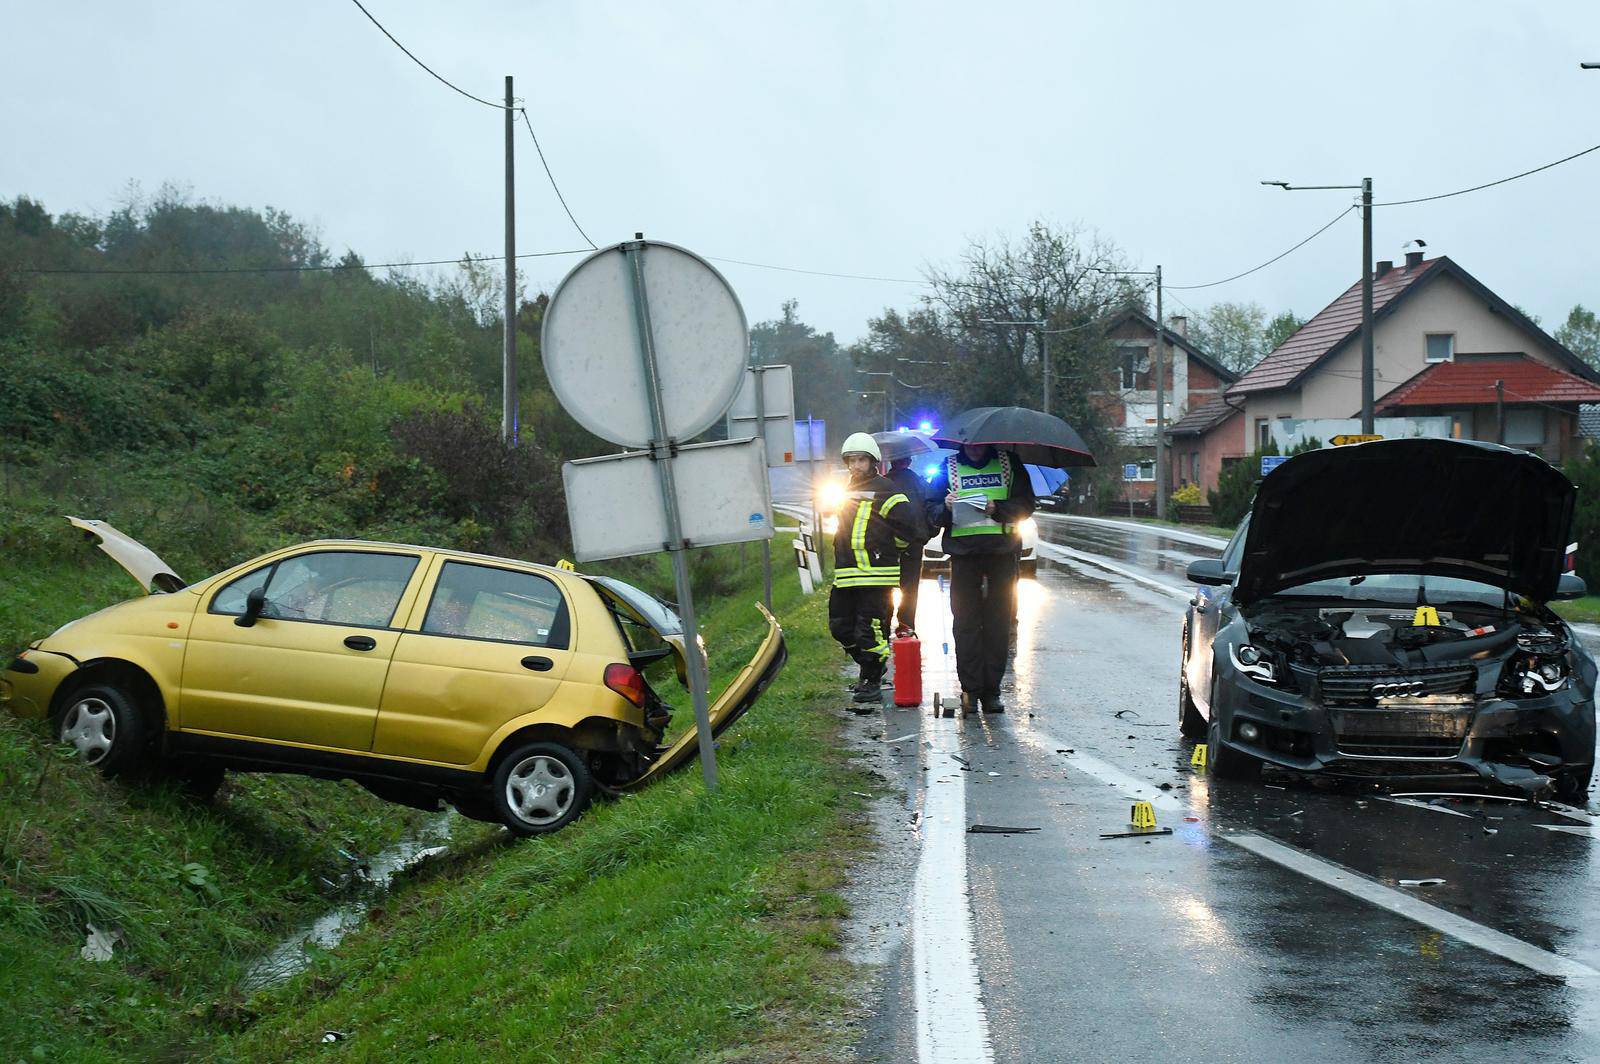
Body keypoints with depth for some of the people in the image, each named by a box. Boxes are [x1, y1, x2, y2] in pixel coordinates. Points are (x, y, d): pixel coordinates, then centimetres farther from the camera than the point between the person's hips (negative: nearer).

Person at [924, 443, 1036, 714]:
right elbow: (931, 510, 8)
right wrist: (946, 508, -14)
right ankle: (971, 690, -1)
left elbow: (1025, 504, 4)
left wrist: (997, 508, -13)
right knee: (966, 622, -4)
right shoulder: (949, 467, 11)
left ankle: (992, 691, 6)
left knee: (998, 622, 0)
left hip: (1002, 552, 0)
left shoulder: (1008, 463, 10)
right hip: (963, 553, 0)